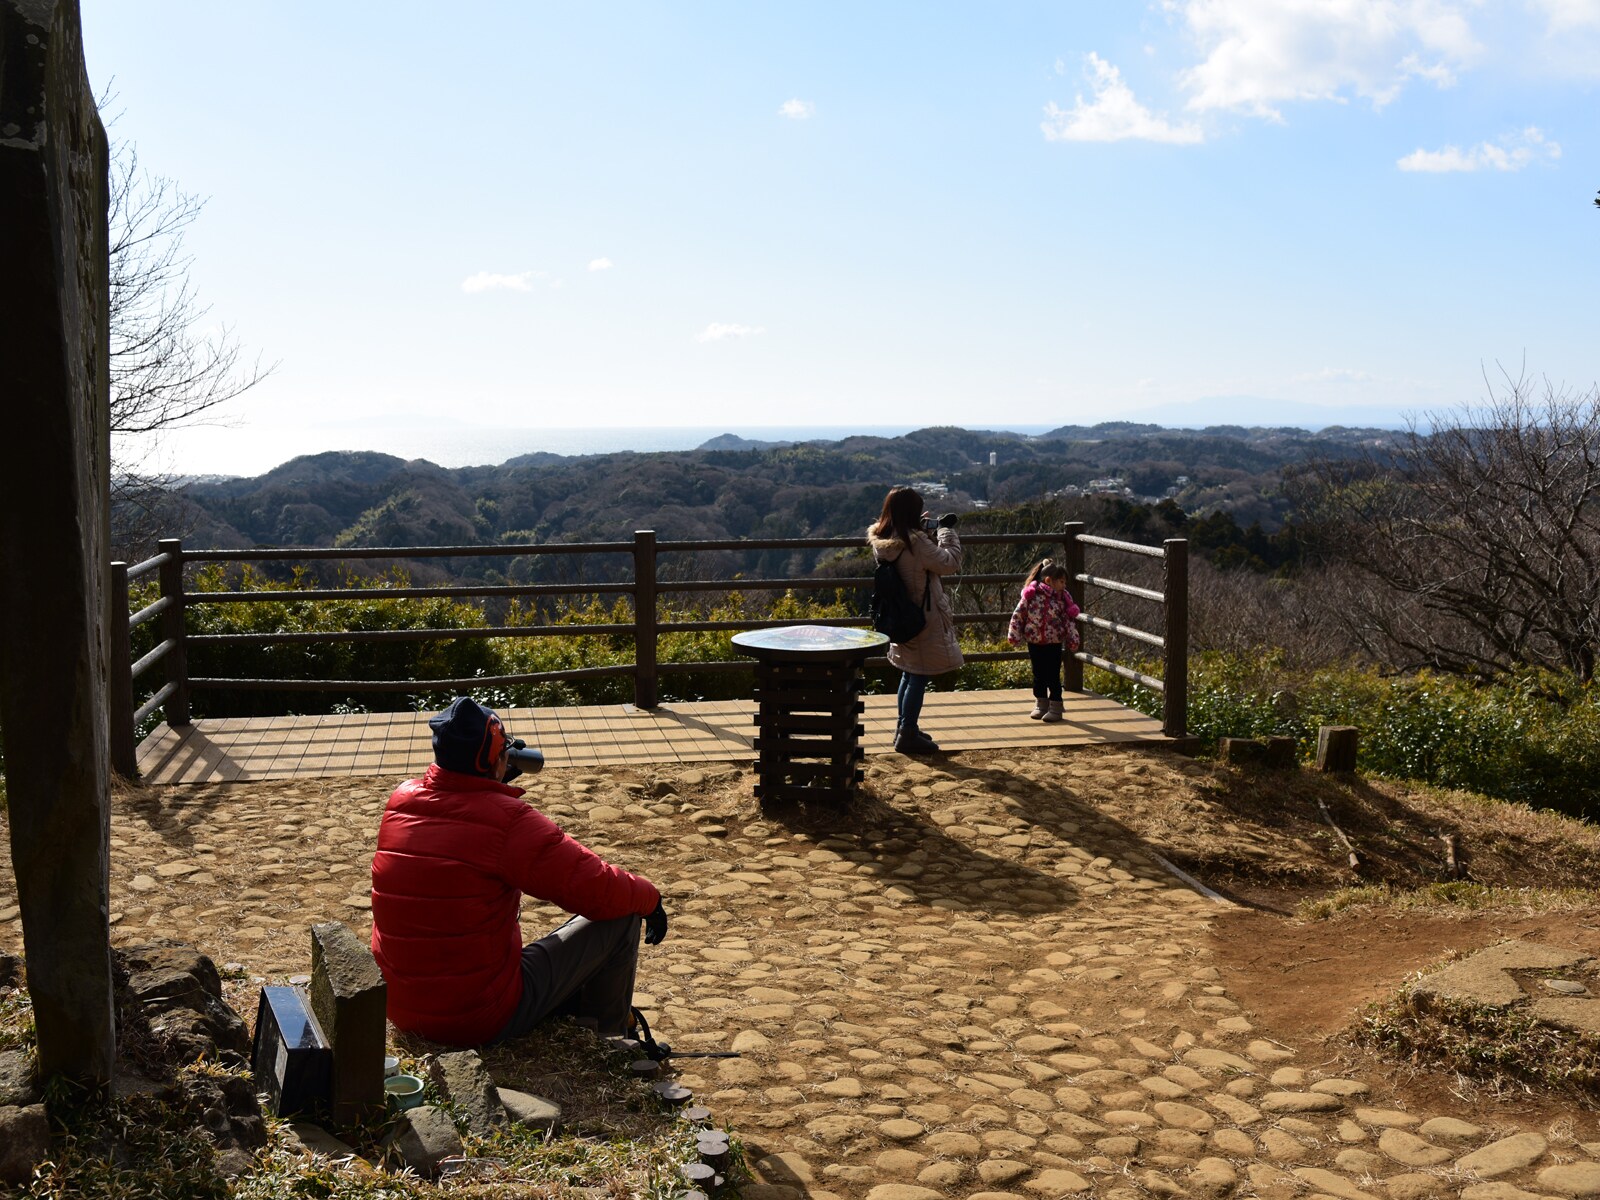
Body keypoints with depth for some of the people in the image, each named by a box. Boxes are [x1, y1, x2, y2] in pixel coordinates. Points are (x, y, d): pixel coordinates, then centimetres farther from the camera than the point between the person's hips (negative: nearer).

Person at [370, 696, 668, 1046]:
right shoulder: (508, 820, -22)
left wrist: (498, 780, 18)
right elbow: (598, 889, -17)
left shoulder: (399, 802, -3)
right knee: (622, 918, 4)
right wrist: (650, 896, 2)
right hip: (483, 1020, -7)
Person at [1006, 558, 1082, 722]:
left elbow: (1069, 620, 0)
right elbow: (1018, 615, -4)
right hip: (1035, 643, 0)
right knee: (1038, 675, 12)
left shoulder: (1062, 597, -4)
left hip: (1054, 643, 0)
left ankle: (1055, 707, 12)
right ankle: (1040, 704, 26)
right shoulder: (1031, 595, -10)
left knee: (1053, 676, 2)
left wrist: (1072, 640, -3)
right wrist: (1015, 636, -4)